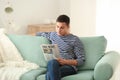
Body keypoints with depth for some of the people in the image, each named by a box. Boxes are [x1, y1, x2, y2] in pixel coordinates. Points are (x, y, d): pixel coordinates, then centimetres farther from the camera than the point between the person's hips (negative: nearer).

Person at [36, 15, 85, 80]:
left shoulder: (75, 40, 5)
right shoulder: (53, 35, 22)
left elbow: (81, 60, -1)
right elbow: (40, 34, 46)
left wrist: (65, 61, -12)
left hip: (69, 66, -3)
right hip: (53, 65, 4)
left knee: (49, 75, -37)